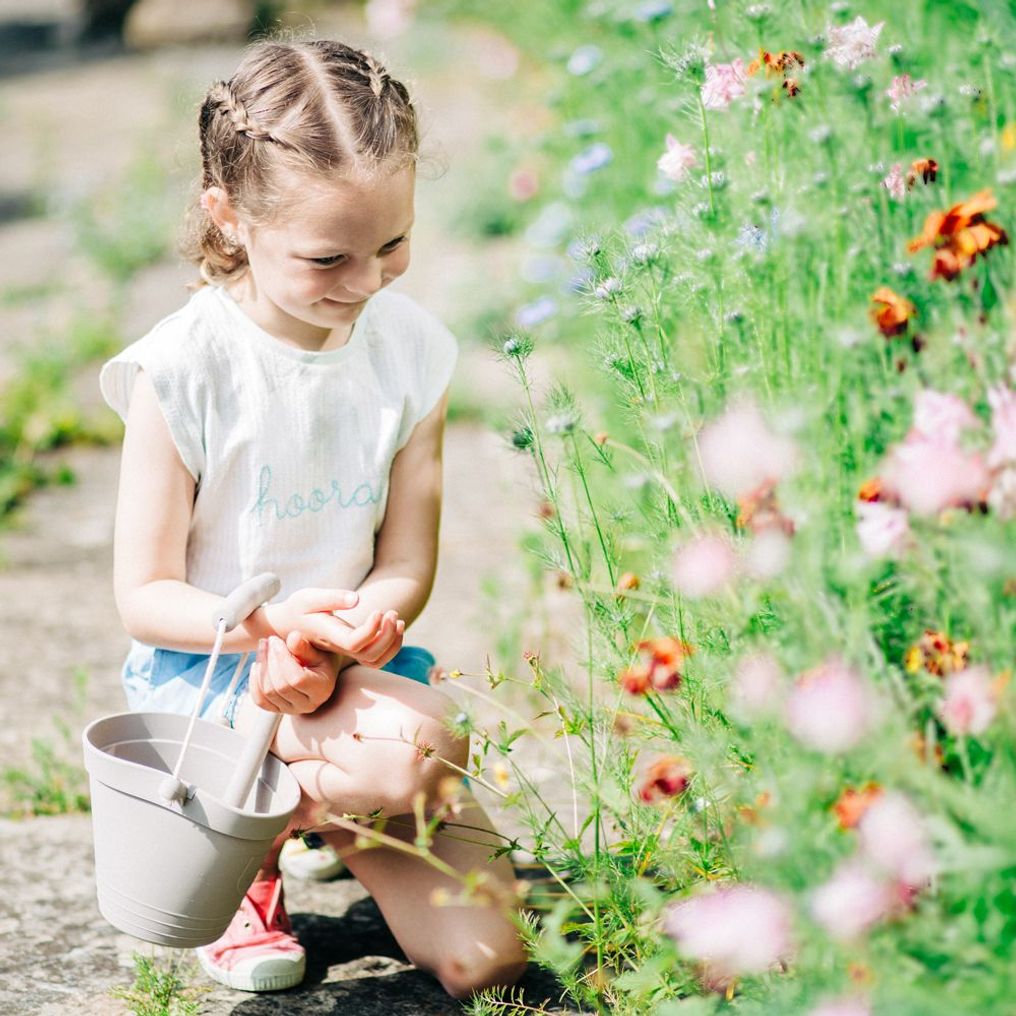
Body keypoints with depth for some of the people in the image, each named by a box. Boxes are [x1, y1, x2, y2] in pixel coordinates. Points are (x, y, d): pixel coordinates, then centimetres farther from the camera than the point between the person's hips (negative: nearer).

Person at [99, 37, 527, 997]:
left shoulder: (410, 349, -4)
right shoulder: (184, 369, -16)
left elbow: (407, 563, 0)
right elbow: (143, 595, -10)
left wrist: (352, 632, -22)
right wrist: (269, 621, -29)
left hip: (350, 663, 4)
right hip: (205, 665, -4)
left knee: (483, 958, -9)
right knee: (410, 747, -35)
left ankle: (309, 800, 19)